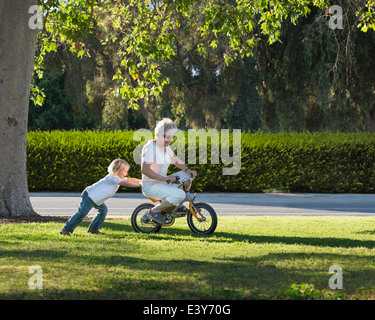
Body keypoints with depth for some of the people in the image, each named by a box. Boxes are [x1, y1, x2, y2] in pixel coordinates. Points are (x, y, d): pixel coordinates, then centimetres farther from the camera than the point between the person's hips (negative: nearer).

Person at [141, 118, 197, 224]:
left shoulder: (166, 147, 11)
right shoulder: (150, 147, -18)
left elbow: (176, 161, 22)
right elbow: (145, 169, -28)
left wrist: (187, 170, 1)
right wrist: (164, 178, -34)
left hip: (162, 183, 9)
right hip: (150, 186, -9)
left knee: (187, 175, 7)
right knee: (179, 194, -28)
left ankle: (178, 205, 14)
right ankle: (154, 211, -16)